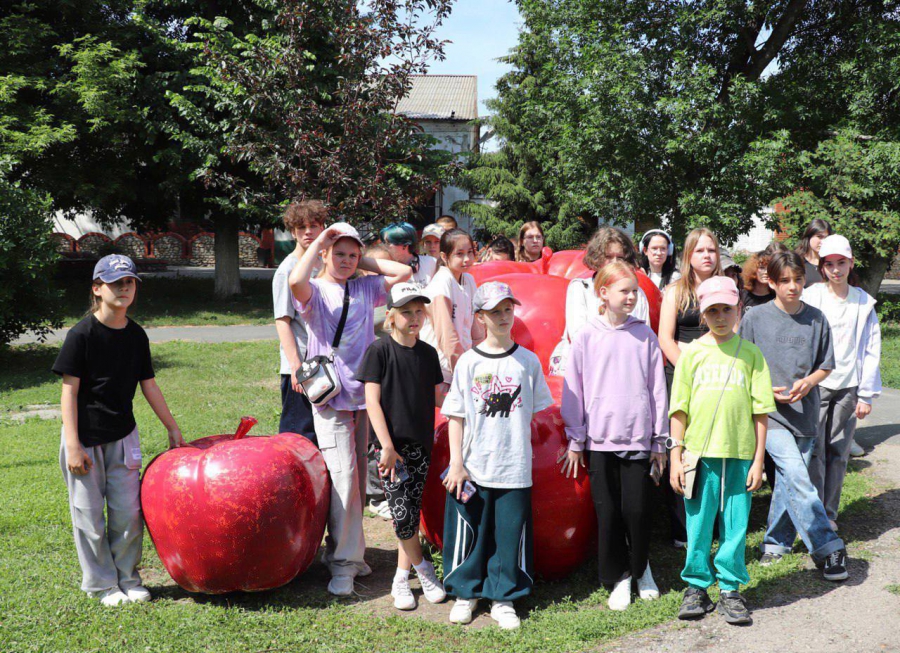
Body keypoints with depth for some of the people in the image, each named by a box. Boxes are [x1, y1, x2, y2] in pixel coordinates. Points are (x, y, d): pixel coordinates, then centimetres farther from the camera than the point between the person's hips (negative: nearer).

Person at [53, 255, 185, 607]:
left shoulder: (136, 335, 3)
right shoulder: (81, 334, -12)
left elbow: (149, 385, 11)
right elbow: (69, 391, -12)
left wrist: (173, 429, 12)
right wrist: (72, 445, -16)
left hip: (123, 436, 5)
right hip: (85, 438, -4)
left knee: (129, 512, 7)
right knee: (89, 514, 5)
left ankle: (127, 578, 24)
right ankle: (101, 584, 20)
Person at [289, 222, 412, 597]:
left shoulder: (366, 288, 12)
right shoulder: (315, 291, 0)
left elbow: (404, 272, 5)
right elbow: (296, 281, -23)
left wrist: (364, 263, 8)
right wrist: (318, 242, -11)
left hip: (364, 393, 5)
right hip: (330, 397, -4)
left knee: (358, 474, 9)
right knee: (343, 475, -10)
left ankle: (343, 549, 22)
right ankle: (343, 562, -3)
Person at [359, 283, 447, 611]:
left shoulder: (428, 353, 8)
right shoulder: (379, 350, -6)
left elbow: (439, 397, 15)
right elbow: (372, 400, -10)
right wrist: (387, 446, -15)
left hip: (421, 443, 4)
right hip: (390, 443, -4)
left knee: (412, 510, 6)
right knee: (401, 511, -10)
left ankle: (402, 578, 18)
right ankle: (423, 569, 9)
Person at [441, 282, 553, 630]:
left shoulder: (528, 361, 3)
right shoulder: (468, 362, 0)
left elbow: (535, 412, 9)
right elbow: (456, 416, 1)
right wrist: (456, 463, -4)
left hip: (515, 467, 1)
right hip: (473, 467, -1)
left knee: (511, 532, 4)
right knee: (469, 531, 6)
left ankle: (503, 598, 19)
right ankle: (466, 593, 25)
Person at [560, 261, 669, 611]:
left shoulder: (644, 335, 4)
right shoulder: (587, 336, 1)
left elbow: (657, 388, 6)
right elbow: (573, 390, 4)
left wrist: (660, 440, 6)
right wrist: (575, 440, 3)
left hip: (638, 437, 0)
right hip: (599, 438, 0)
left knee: (636, 510, -1)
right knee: (608, 512, 4)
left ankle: (641, 567, 25)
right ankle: (619, 578, 21)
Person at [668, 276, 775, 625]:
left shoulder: (750, 354, 5)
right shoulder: (691, 353, 4)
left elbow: (761, 411, 5)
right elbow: (679, 409, 4)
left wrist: (758, 460, 0)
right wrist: (675, 458, 0)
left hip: (740, 453, 0)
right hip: (700, 452, 0)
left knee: (735, 525, 5)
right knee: (698, 522, 6)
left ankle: (731, 588, 19)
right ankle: (696, 585, 20)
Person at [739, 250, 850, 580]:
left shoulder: (816, 318, 5)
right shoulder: (755, 318, -2)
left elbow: (826, 365, 13)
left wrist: (809, 381, -8)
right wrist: (767, 390, -11)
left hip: (805, 413, 3)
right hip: (770, 412, -3)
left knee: (789, 481, 9)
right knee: (798, 478, -16)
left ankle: (776, 540, 27)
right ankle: (827, 547, -10)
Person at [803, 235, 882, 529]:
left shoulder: (863, 302, 6)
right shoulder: (811, 297, -1)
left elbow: (871, 350, 7)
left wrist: (866, 394, 3)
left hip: (848, 386, 2)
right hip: (815, 384, -2)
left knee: (838, 452, 8)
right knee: (814, 451, -6)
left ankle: (829, 513, 19)